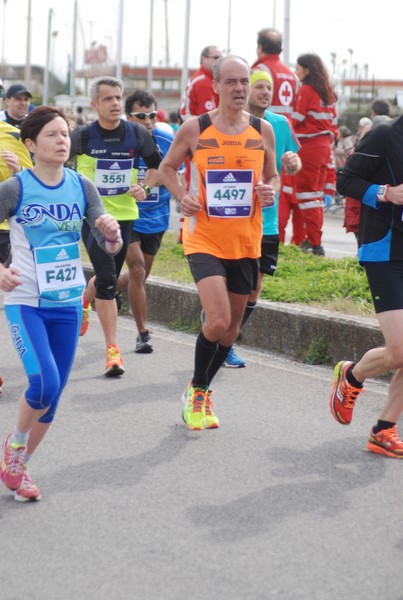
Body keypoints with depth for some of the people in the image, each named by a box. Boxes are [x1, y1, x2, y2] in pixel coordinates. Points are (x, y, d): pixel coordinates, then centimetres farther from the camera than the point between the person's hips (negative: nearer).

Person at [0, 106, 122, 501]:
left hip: (68, 304, 4)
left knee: (53, 395, 8)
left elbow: (110, 246, -2)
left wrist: (112, 234, -24)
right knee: (44, 383, -20)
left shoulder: (82, 187, 1)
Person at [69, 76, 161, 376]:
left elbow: (157, 164, 12)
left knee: (110, 277, 15)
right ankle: (113, 350, -11)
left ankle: (84, 300, 52)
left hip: (125, 214, 3)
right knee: (107, 279, -14)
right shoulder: (83, 136, -8)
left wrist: (145, 188, -3)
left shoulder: (138, 134, -2)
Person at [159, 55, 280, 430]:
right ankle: (195, 390, 7)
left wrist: (270, 191, -8)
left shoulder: (263, 131, 3)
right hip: (204, 238, -4)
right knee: (217, 321, -19)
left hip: (246, 242, 4)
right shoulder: (194, 129, -4)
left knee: (231, 328, 12)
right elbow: (167, 167, 9)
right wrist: (182, 196, -9)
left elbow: (273, 176, 15)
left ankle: (201, 393, 35)